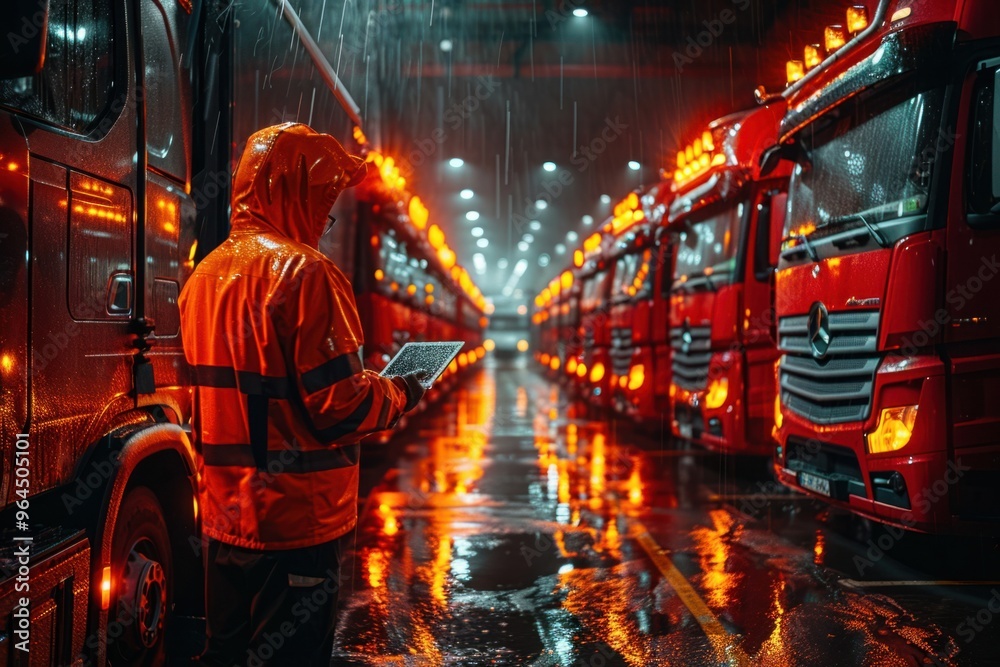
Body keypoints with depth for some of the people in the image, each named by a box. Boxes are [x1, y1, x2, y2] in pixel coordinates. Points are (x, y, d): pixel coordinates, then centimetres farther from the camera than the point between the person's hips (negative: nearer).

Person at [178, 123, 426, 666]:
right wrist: (401, 394, -2)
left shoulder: (206, 274, 8)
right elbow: (339, 404, -20)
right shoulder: (302, 271, -17)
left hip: (223, 517, 8)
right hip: (295, 519, -8)